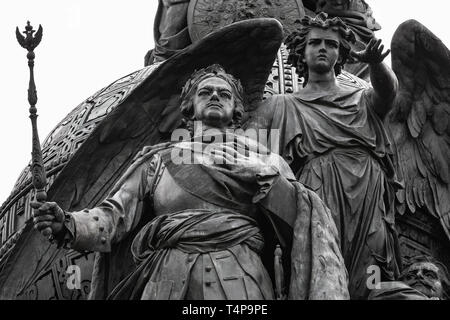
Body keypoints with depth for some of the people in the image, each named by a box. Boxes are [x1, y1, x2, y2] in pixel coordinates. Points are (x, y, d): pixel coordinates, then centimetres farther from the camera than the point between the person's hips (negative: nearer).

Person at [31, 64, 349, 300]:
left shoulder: (263, 157, 22)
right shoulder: (159, 158, 23)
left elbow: (303, 218, 10)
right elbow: (116, 215, 12)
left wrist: (264, 176, -4)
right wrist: (69, 226, -7)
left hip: (241, 276, 0)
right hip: (167, 277, 0)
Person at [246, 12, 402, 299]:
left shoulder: (362, 100, 21)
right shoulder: (282, 105, 20)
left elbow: (389, 89, -2)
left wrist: (375, 62, -24)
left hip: (370, 207, 1)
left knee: (371, 285, -8)